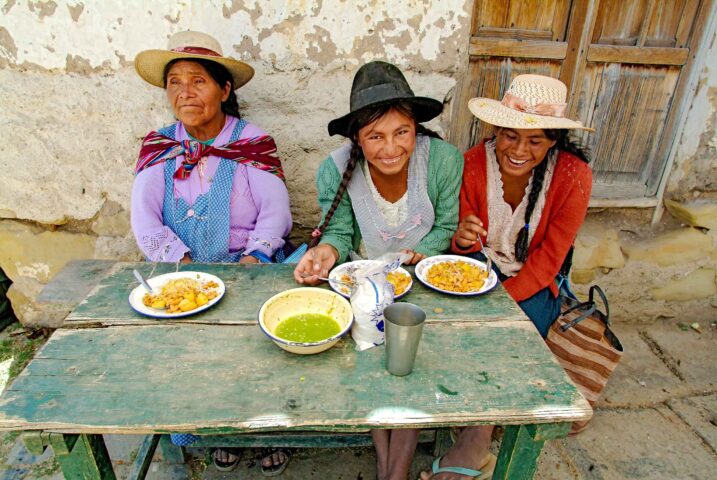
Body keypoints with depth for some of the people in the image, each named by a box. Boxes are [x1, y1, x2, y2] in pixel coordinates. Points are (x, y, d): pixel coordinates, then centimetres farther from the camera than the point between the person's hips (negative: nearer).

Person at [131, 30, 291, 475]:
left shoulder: (252, 143, -1)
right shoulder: (158, 146, 6)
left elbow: (276, 213, -8)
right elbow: (145, 223, -2)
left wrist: (254, 259, -24)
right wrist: (185, 262, -17)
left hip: (248, 267, -2)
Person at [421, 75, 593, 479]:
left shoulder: (573, 176, -18)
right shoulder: (474, 164, -15)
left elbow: (548, 260, -14)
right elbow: (465, 246, -6)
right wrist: (463, 239, -31)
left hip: (535, 282, 0)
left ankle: (474, 439, -7)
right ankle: (479, 438, -11)